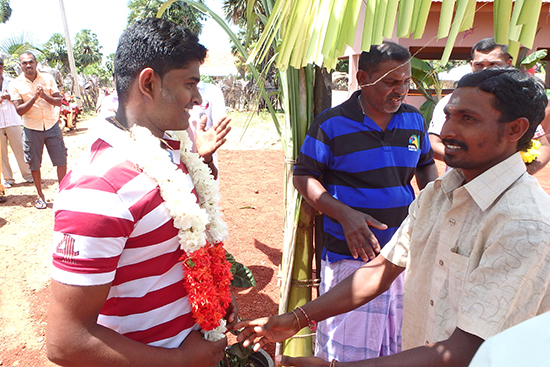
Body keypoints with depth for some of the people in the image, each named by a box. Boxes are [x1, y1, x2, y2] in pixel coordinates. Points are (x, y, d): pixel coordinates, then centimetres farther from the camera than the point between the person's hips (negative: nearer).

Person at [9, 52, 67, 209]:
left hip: (51, 126, 1)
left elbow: (58, 101, -1)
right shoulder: (15, 84, -1)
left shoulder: (48, 78, 2)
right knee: (34, 164, 7)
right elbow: (19, 110, -9)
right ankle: (40, 195, 23)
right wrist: (34, 98, -22)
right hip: (31, 129, 0)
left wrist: (45, 96, -19)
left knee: (61, 160, 0)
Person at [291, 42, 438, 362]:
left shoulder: (414, 120, 6)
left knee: (404, 341, 20)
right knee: (348, 350, 7)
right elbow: (303, 176, -6)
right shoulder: (331, 123, -8)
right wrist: (345, 214, -19)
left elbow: (426, 165, 21)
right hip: (351, 255, -4)